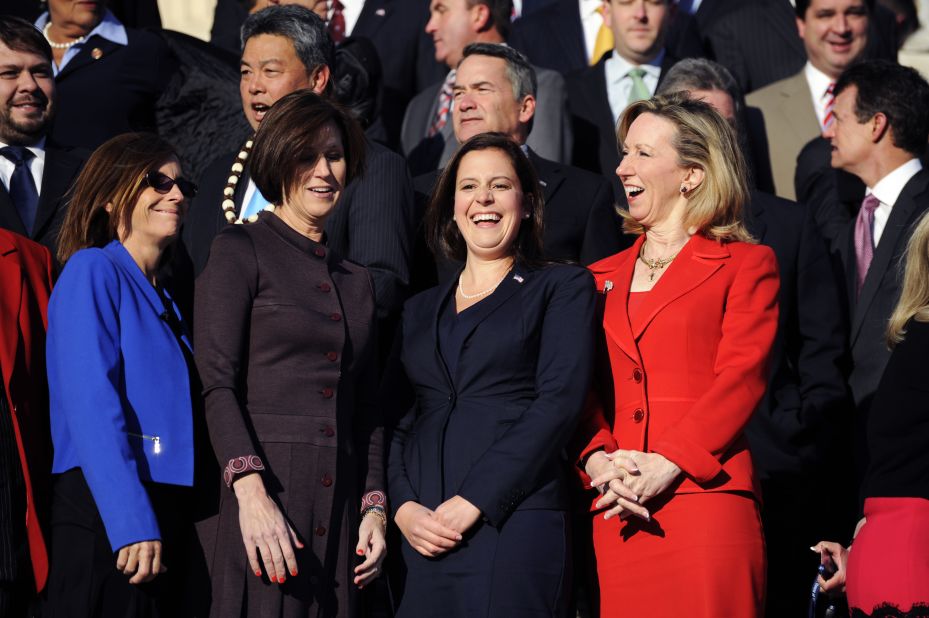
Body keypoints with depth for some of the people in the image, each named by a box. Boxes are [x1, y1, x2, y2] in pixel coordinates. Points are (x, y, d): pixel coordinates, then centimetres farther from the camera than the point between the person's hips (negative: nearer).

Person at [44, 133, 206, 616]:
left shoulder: (160, 298, 19)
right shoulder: (92, 271, -5)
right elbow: (92, 405, -15)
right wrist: (131, 523, -24)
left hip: (168, 516, 8)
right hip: (106, 516, -8)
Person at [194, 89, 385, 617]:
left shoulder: (357, 281, 21)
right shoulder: (242, 251, 2)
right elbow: (216, 383, -8)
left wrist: (375, 508, 8)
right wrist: (252, 492, -20)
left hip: (339, 504, 5)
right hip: (258, 493, -5)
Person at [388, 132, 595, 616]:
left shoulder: (561, 287, 6)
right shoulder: (421, 310, 20)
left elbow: (559, 403, -6)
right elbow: (399, 422, 15)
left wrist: (471, 502, -14)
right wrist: (404, 507, -5)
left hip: (516, 526, -4)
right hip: (424, 534, 4)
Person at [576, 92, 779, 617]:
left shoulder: (746, 264, 8)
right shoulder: (603, 277, 22)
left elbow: (741, 381, -4)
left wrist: (664, 465, -15)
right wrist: (598, 459, -7)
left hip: (707, 500, -4)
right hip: (619, 513, 4)